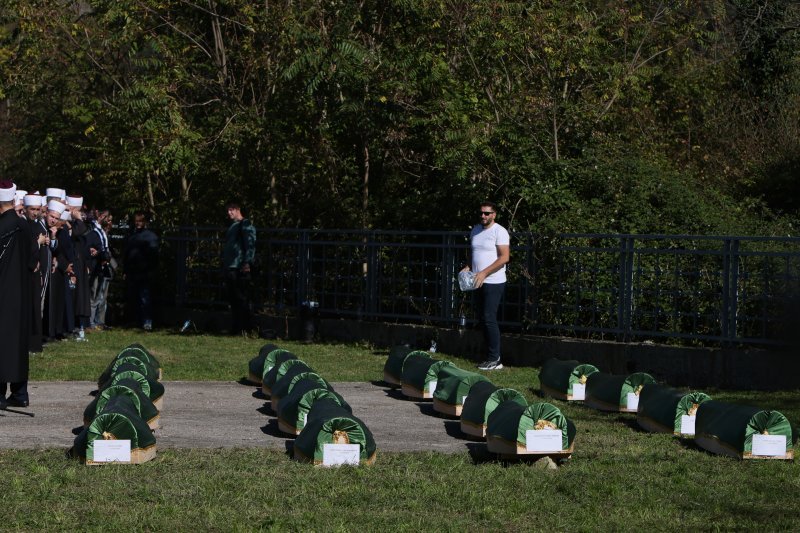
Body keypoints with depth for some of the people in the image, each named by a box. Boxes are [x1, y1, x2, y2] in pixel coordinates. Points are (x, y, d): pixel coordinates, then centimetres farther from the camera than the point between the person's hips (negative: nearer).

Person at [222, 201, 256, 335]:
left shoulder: (246, 225, -5)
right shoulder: (232, 226, 23)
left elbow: (250, 244, -14)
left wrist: (247, 262, -23)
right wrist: (224, 262, 21)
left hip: (240, 268, -9)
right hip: (230, 267, 9)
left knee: (241, 298, -9)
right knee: (233, 298, 8)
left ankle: (246, 327, -7)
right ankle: (237, 327, 12)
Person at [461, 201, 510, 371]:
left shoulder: (499, 231, -9)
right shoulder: (475, 230, 15)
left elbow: (504, 257, -16)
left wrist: (484, 273, -19)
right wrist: (468, 267, 5)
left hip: (494, 282, -8)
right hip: (479, 283, 8)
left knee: (489, 319, -12)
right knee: (484, 319, 7)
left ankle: (494, 359, -8)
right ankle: (492, 358, 11)